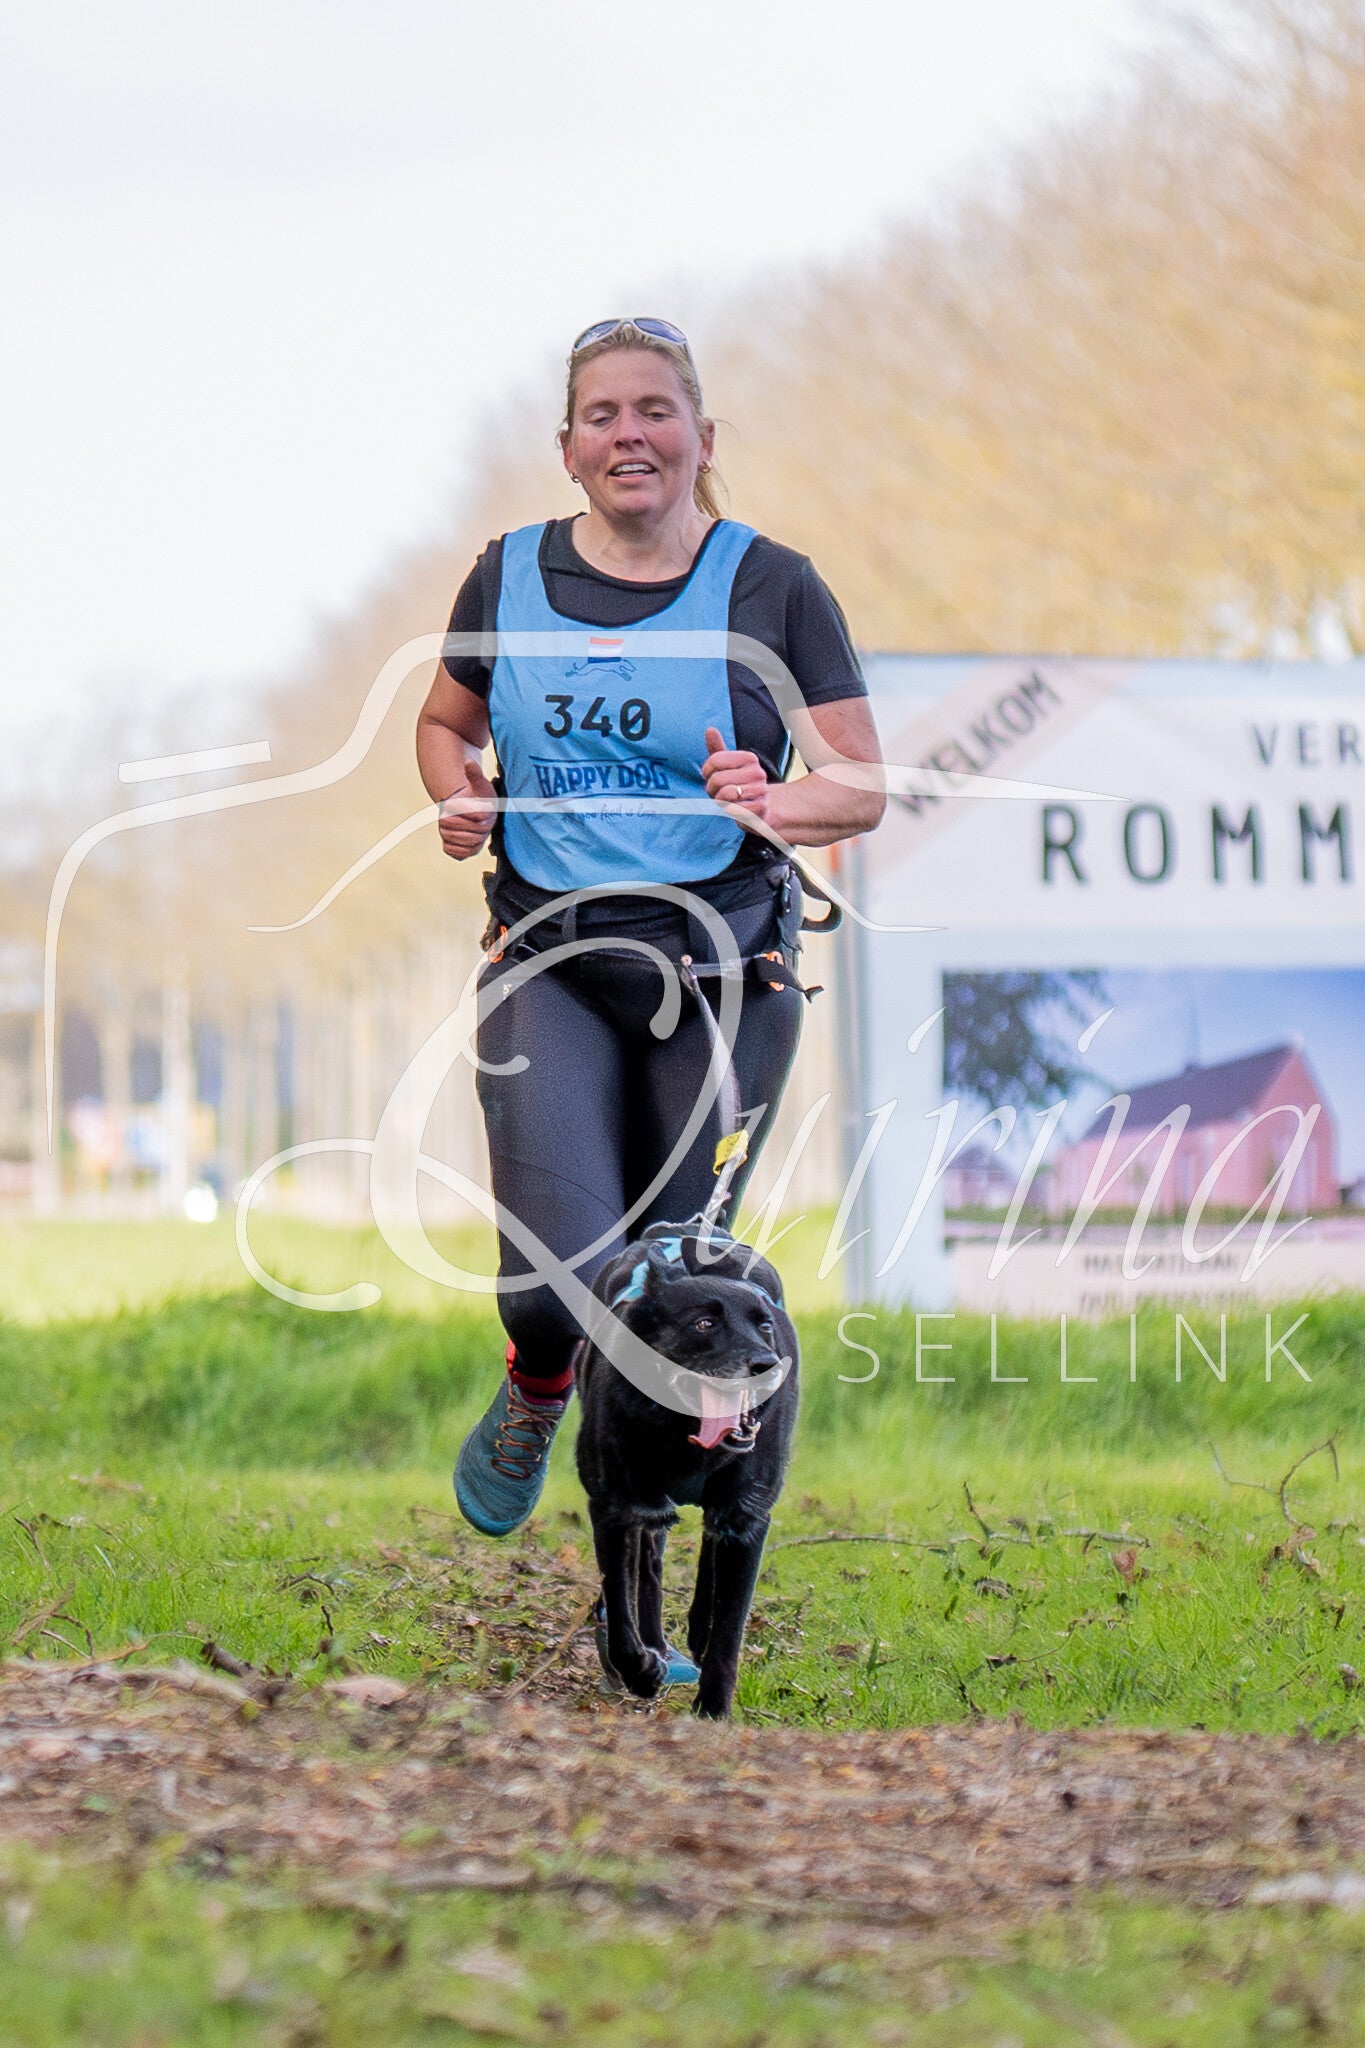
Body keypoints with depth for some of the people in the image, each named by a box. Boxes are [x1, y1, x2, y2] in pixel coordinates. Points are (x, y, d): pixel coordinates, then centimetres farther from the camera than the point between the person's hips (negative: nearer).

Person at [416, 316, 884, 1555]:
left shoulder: (771, 588, -2)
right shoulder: (509, 579, 5)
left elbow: (864, 789, -1)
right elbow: (445, 724, 21)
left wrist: (772, 804, -22)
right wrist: (462, 800, -1)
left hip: (723, 965, -1)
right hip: (549, 962, 1)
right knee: (558, 1275, -14)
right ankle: (536, 1399, 24)